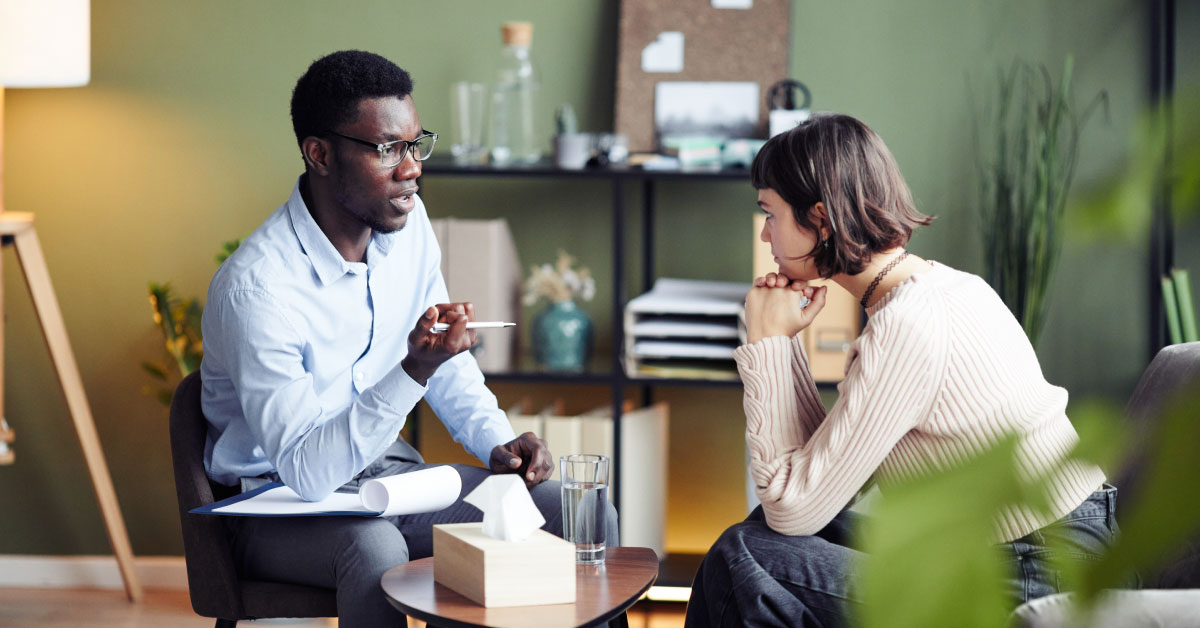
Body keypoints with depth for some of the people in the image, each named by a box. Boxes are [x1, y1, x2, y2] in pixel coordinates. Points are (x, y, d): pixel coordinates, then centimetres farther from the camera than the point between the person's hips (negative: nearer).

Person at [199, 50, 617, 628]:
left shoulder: (407, 221, -1)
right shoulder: (255, 287, -25)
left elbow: (446, 361, 16)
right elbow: (305, 471, -29)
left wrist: (498, 443, -2)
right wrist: (412, 372, -39)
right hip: (280, 506, -6)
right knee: (376, 550, -40)